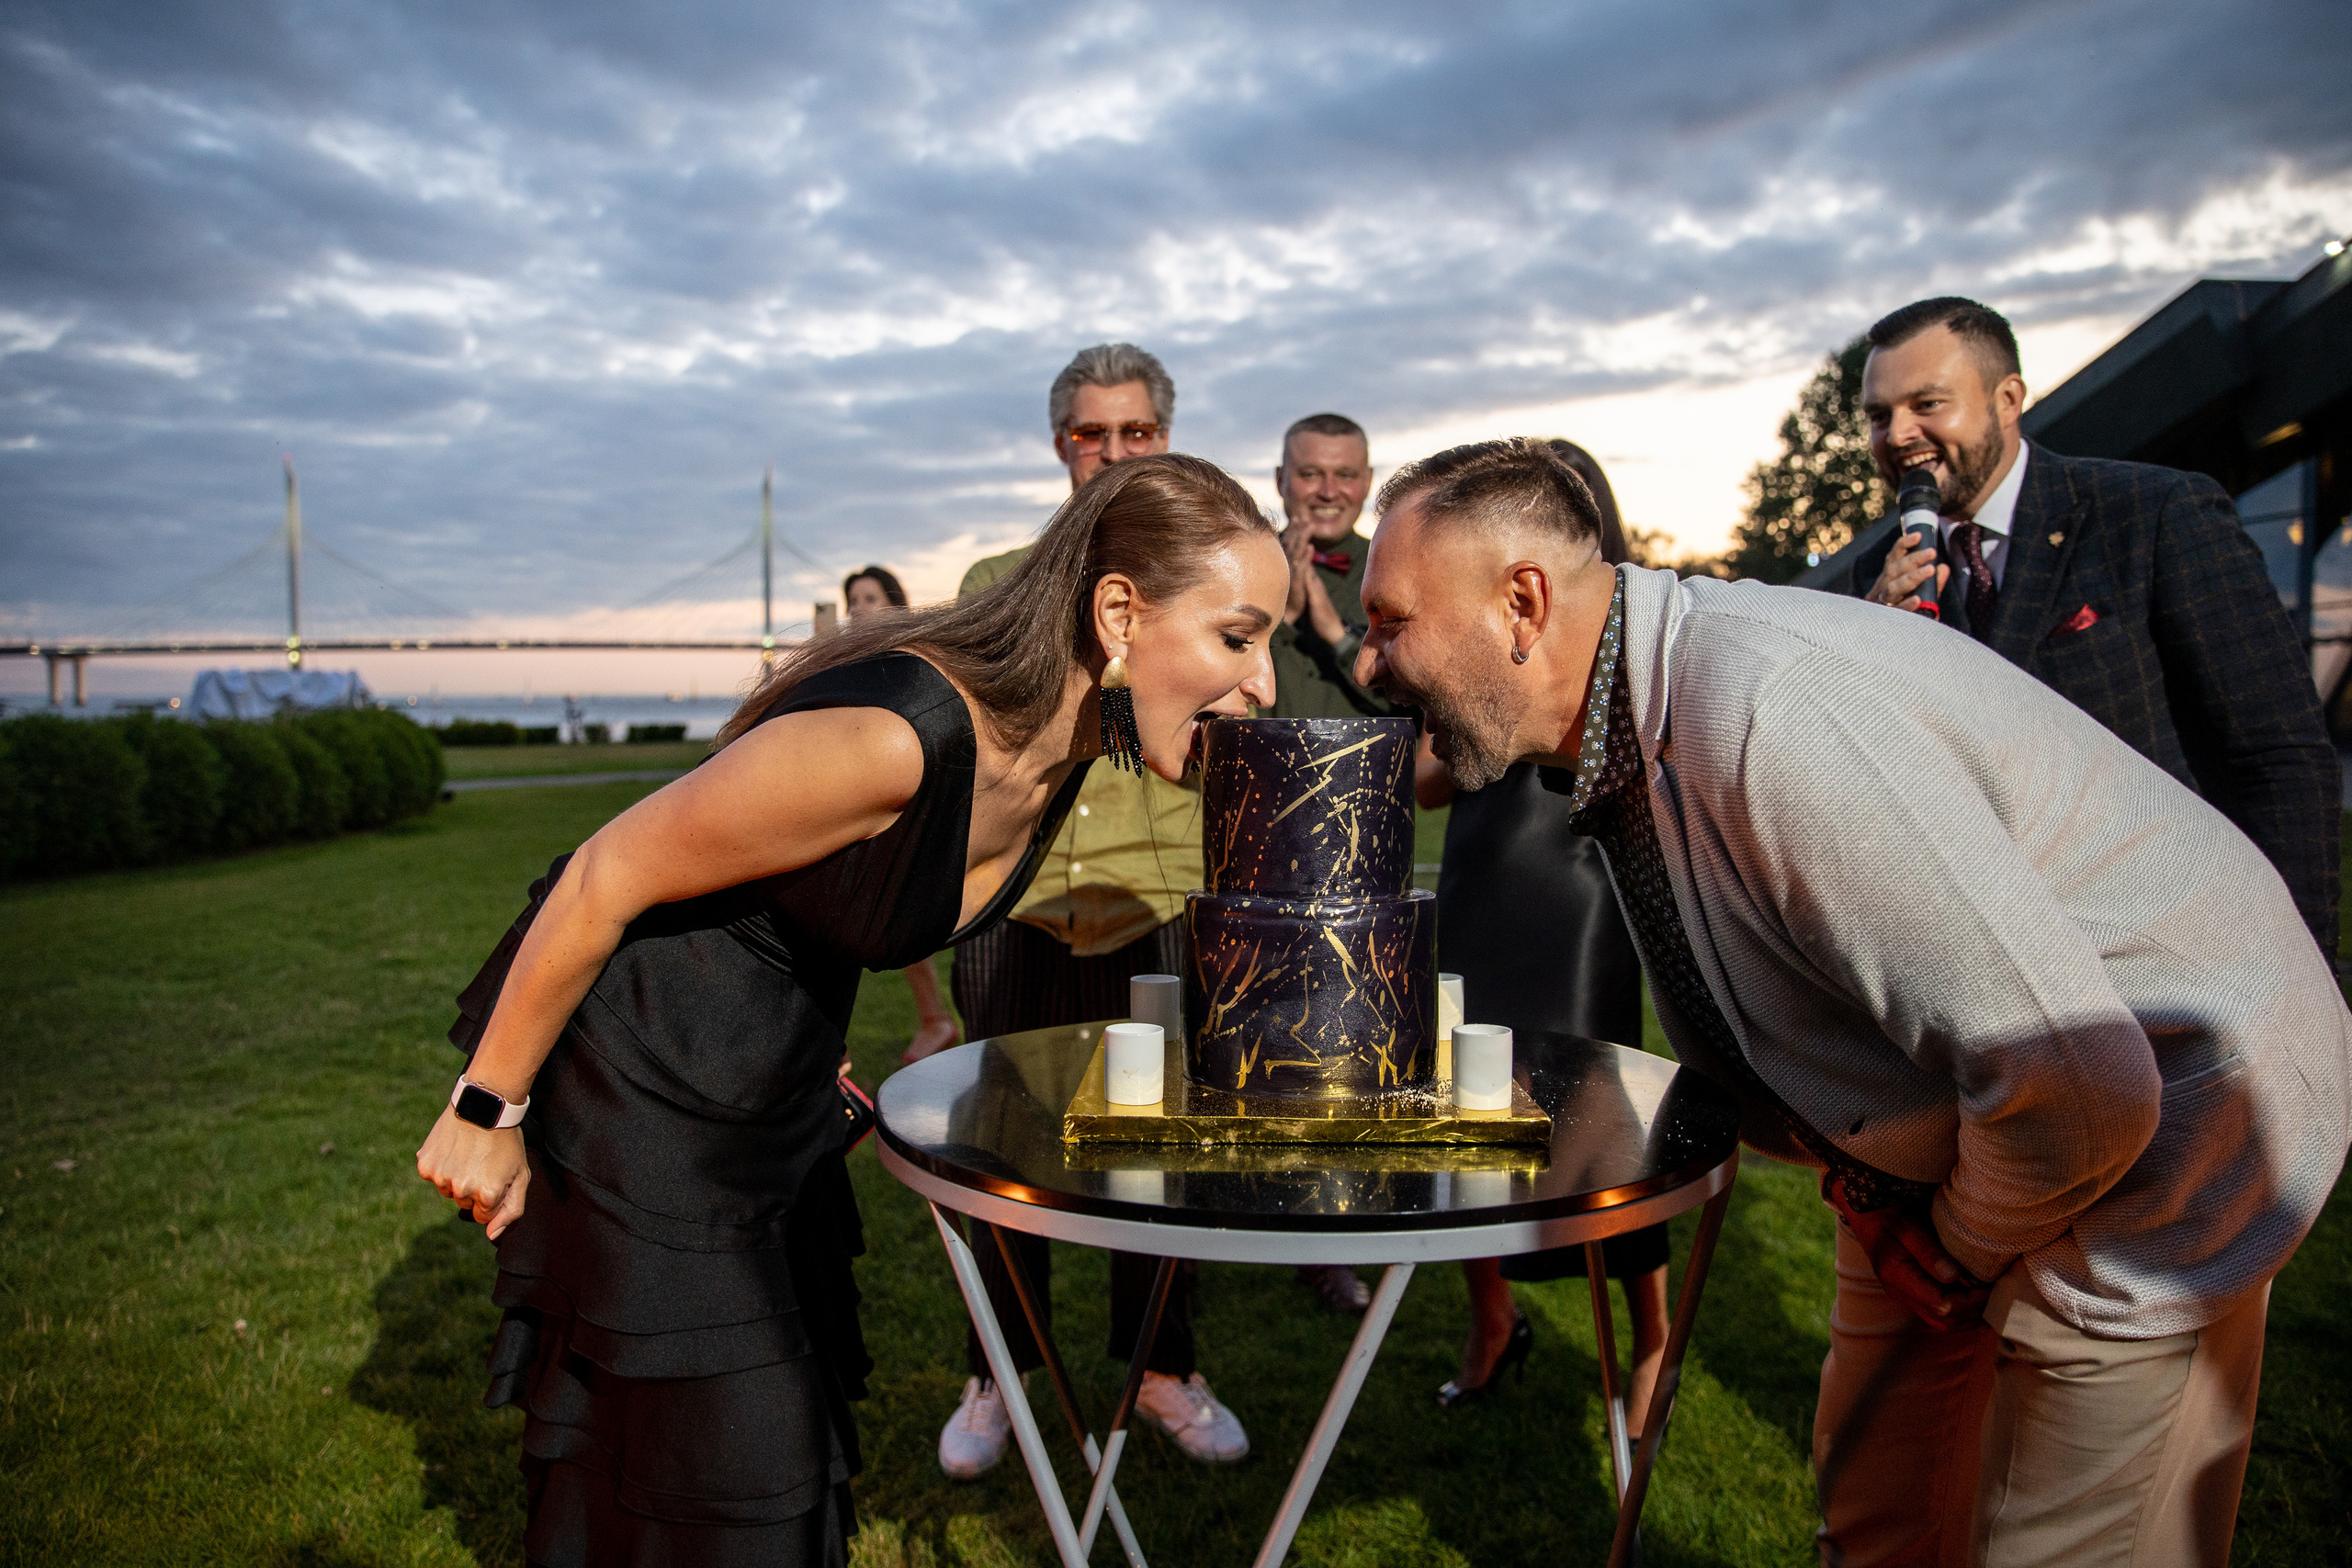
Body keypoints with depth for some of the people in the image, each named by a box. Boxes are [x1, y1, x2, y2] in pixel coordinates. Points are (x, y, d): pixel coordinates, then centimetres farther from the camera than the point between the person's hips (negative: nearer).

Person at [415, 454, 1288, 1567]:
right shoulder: (899, 734, -34)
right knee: (704, 1479, 5)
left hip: (775, 1087, 8)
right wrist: (486, 1113, -13)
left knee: (795, 1424, 20)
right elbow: (602, 881, -24)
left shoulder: (1067, 747, -7)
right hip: (635, 1069, -8)